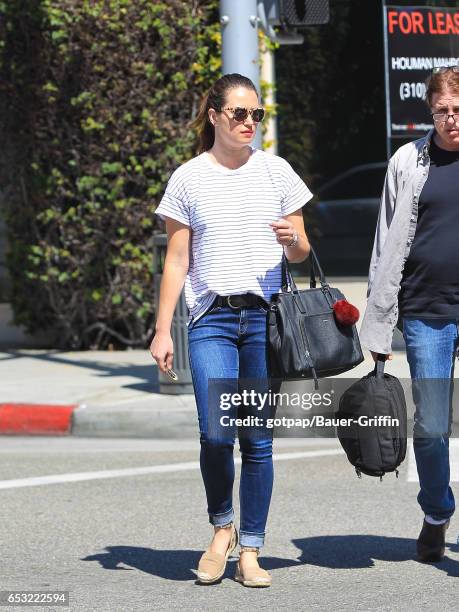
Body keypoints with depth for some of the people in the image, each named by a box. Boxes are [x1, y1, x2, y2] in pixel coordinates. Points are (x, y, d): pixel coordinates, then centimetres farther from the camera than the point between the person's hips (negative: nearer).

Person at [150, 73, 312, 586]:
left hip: (267, 317, 1)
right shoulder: (189, 178, 6)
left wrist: (291, 240, -10)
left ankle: (250, 552, 9)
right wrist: (161, 330, 3)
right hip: (212, 317, -1)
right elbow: (176, 260, 8)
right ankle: (221, 529, 10)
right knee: (216, 434, -15)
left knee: (258, 439, 0)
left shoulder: (275, 171, 9)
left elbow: (302, 252, 13)